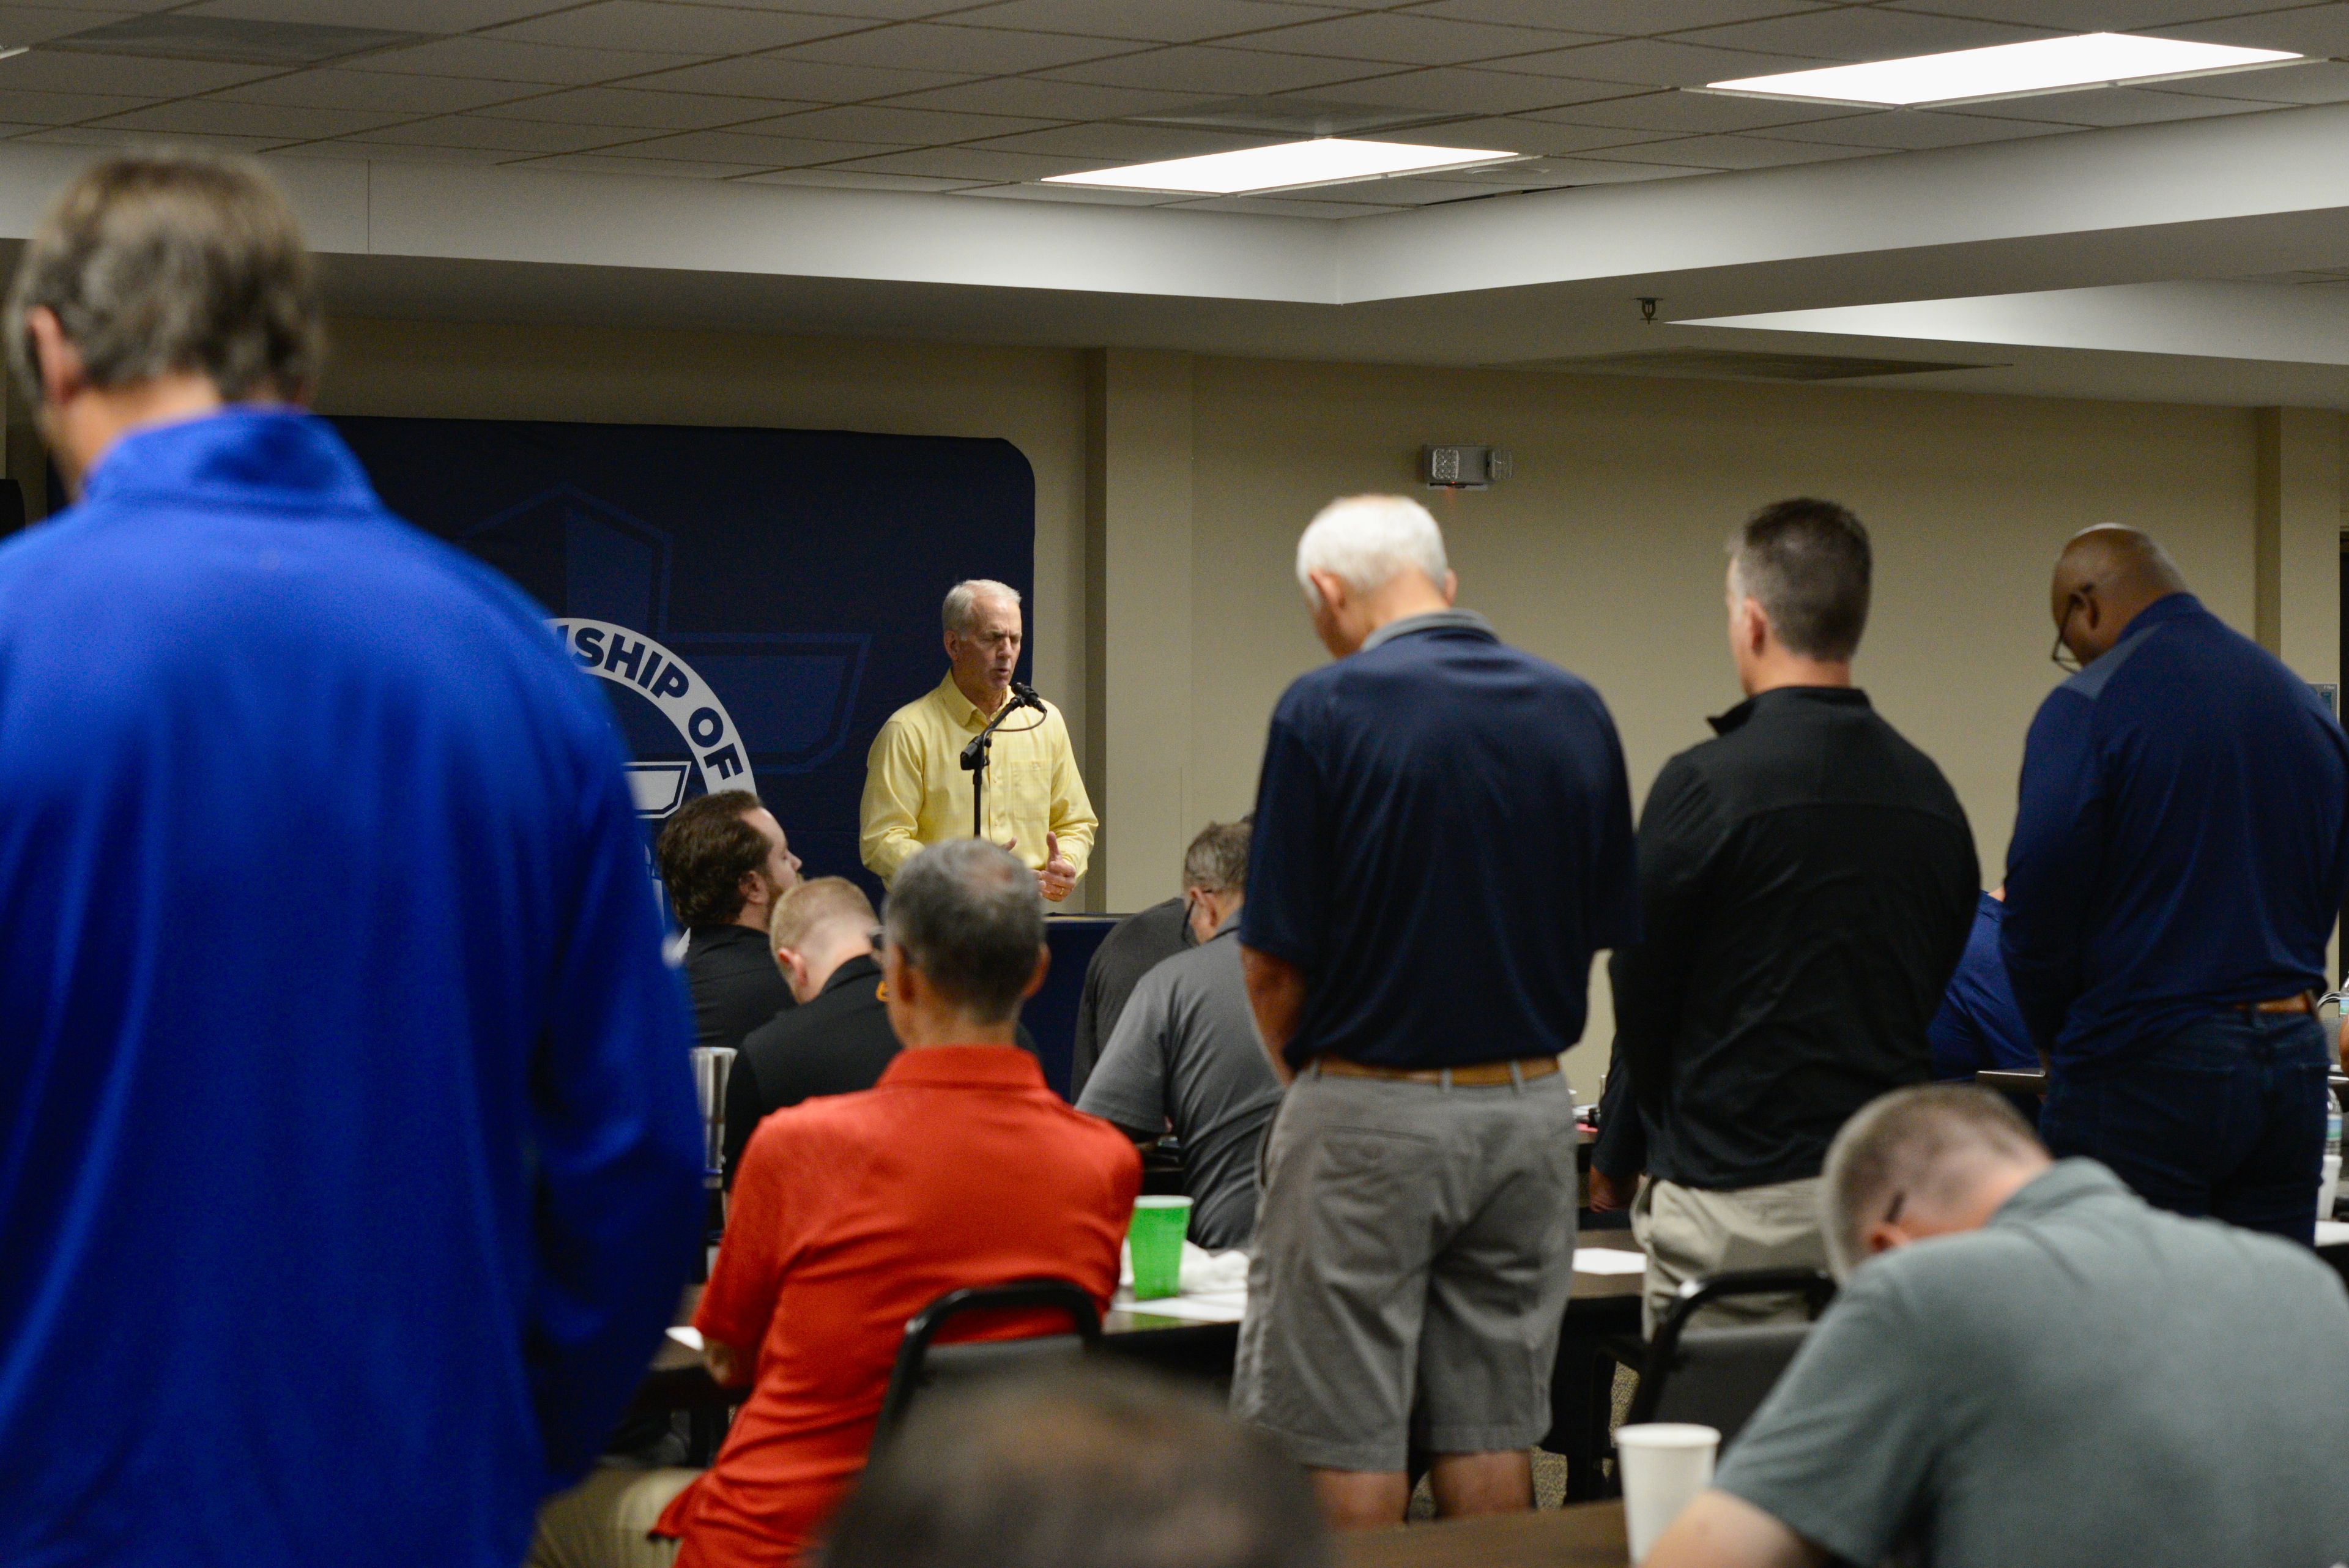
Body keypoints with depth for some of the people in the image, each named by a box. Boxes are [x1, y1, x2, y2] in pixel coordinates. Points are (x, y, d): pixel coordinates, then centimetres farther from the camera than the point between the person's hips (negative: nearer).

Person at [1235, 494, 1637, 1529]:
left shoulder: (1326, 713, -12)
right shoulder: (1576, 713, 4)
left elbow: (1274, 959, -10)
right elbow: (1605, 932, 9)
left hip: (1371, 1113, -5)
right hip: (1529, 1108, 5)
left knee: (1346, 1439, 2)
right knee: (1492, 1429, 11)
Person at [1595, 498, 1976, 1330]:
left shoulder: (1705, 784, -10)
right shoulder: (1930, 793, 7)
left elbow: (1641, 990, -3)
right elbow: (1931, 997, 13)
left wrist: (1620, 1154, 13)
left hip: (1737, 1203, -5)